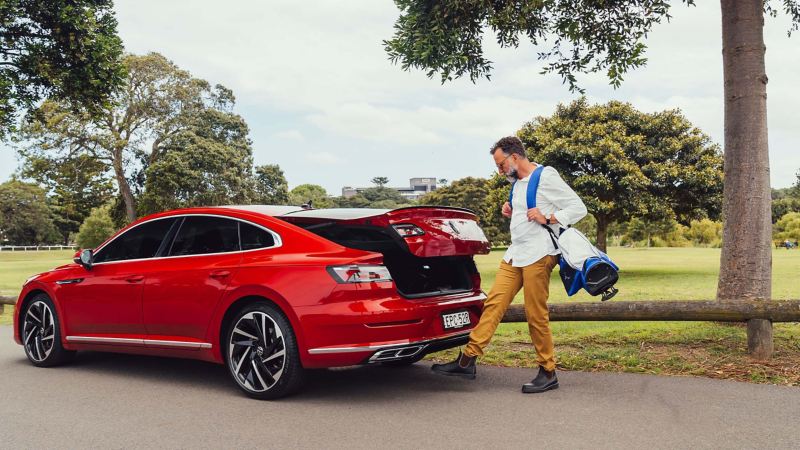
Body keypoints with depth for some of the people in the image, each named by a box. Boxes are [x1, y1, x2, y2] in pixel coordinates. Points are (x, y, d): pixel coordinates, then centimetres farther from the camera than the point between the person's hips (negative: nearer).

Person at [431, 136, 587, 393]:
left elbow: (579, 208, -7)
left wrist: (547, 218, -18)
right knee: (494, 303, 1)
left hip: (538, 254, -8)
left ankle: (548, 373, 6)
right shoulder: (517, 183, 19)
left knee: (536, 315, -6)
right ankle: (467, 360, 0)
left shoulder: (546, 178, -6)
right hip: (514, 254, 8)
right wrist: (511, 213, 10)